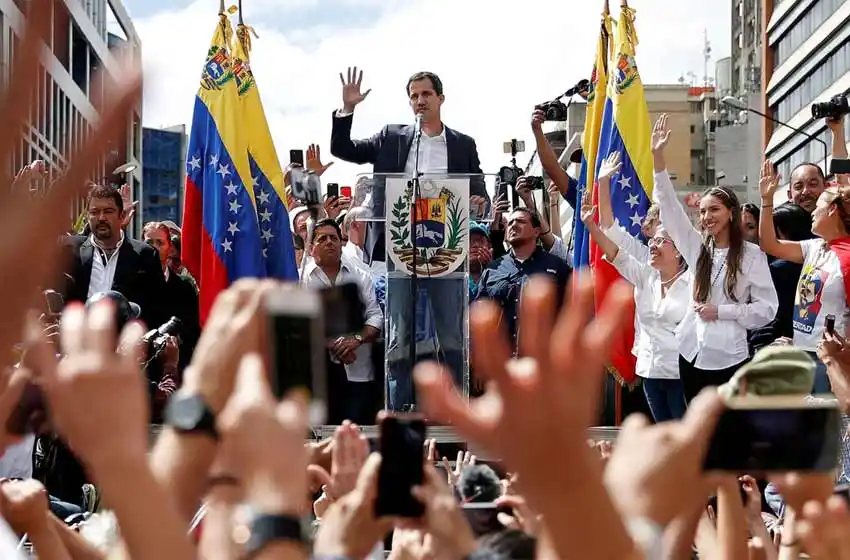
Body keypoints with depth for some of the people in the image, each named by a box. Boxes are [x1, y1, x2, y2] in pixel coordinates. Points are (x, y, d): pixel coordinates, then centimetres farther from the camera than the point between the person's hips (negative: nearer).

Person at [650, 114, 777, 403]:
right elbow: (669, 206, 4)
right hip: (692, 353, 5)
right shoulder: (697, 248, 8)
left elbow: (767, 307, -6)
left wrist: (721, 311, -13)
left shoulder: (752, 255, -4)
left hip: (729, 358, -4)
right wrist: (657, 156, -4)